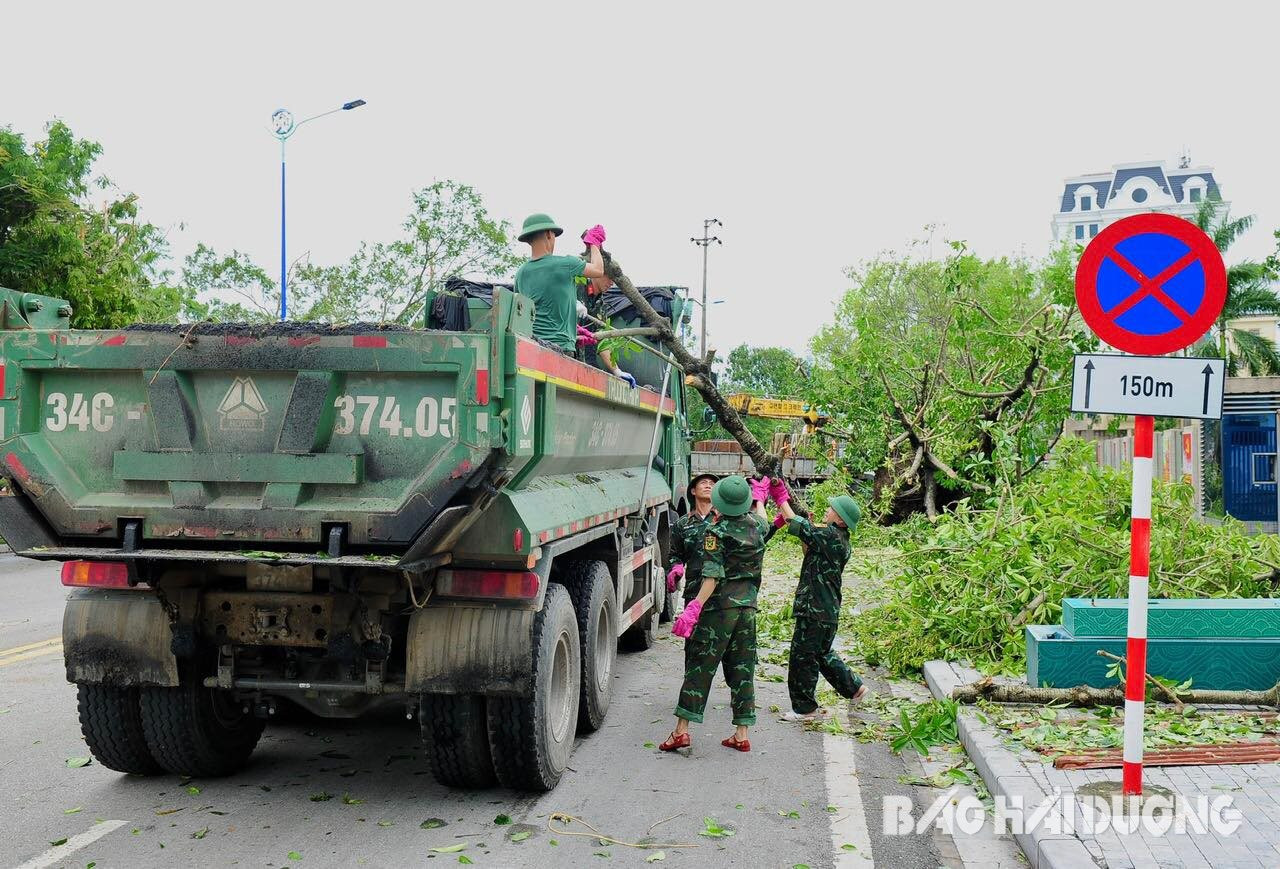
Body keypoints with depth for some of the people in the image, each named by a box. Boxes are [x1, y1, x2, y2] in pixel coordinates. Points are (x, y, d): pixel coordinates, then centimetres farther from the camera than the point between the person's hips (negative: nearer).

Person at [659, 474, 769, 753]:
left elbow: (713, 576, -18)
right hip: (748, 605, 5)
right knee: (742, 669, 10)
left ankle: (682, 730, 0)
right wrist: (760, 497, 52)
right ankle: (741, 735, 11)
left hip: (721, 606, -5)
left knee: (700, 666, -1)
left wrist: (694, 608, -19)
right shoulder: (756, 525, 6)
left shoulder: (717, 532, -11)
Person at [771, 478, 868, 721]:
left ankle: (805, 708, 10)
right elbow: (810, 550, 16)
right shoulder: (838, 538, 9)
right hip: (826, 609, 10)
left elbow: (796, 524, -17)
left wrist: (781, 498, -2)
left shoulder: (830, 535, -20)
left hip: (816, 611, -10)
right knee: (821, 654, 24)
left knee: (803, 657, 1)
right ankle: (854, 687, 32)